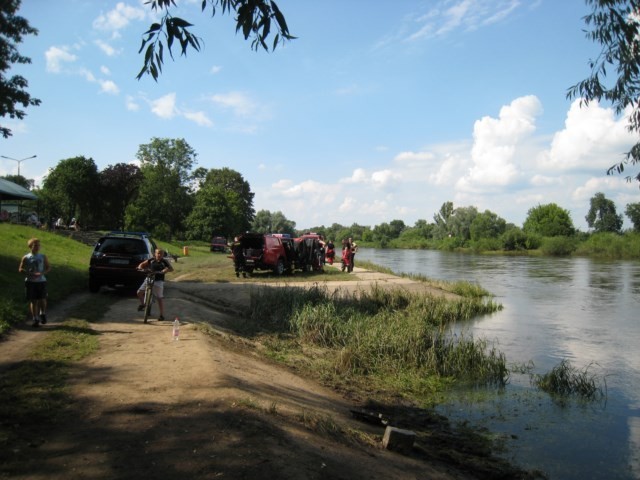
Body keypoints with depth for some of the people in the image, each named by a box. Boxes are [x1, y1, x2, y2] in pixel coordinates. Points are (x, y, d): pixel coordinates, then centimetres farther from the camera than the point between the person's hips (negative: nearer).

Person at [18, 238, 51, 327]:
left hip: (41, 281, 1)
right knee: (33, 301, 1)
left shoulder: (43, 257, 7)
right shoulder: (26, 258, 4)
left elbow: (48, 267, 9)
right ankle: (35, 319, 9)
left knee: (42, 299, -7)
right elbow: (20, 269, 2)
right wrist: (30, 273, -14)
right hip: (30, 282, 0)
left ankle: (43, 314, 21)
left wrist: (42, 273, -10)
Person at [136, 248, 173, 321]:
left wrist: (164, 271, -29)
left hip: (159, 281, -3)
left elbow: (171, 269, -12)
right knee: (139, 292, -8)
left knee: (160, 298, -4)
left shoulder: (164, 262, -3)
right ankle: (142, 304, 22)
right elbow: (142, 264, 12)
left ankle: (162, 315, 4)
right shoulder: (151, 260, 4)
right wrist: (140, 268, -10)